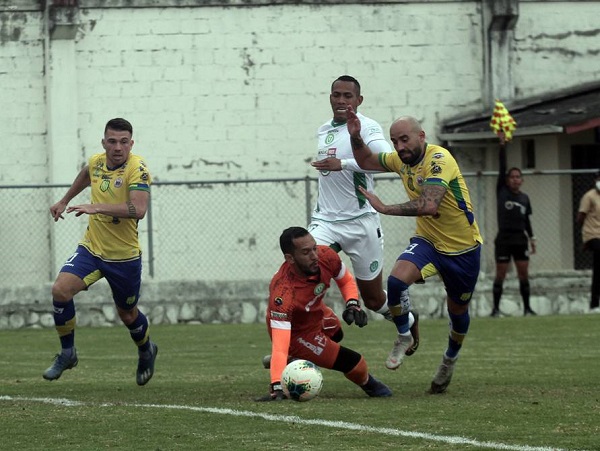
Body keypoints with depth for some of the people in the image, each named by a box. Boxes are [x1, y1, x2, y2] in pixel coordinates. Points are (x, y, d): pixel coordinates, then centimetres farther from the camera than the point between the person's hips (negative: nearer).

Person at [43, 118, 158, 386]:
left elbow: (138, 209, -34)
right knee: (60, 290, -18)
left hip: (124, 256, -4)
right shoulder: (96, 162, -1)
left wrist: (97, 208, -38)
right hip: (91, 248, 4)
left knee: (127, 314, 14)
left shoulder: (137, 169, -20)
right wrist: (65, 200, 33)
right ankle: (67, 354, 0)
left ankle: (146, 352, 47)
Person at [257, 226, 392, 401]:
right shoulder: (283, 293, -46)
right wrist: (276, 388, -56)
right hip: (297, 332, -7)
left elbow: (346, 281, -3)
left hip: (317, 312, 7)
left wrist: (352, 304, -20)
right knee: (356, 366, -7)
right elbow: (280, 345, -48)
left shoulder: (326, 256, -28)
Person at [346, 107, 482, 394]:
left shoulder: (439, 160, -26)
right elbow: (366, 161, 18)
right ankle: (404, 337, -1)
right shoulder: (401, 160, -3)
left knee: (458, 312, 13)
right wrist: (355, 136, -2)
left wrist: (385, 208, -33)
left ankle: (449, 362, 42)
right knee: (396, 280, -25)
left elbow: (428, 205, -40)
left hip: (463, 248, -5)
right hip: (428, 241, 5)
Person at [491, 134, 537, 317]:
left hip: (520, 240, 3)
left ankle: (527, 307, 8)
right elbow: (502, 168, -6)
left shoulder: (524, 198, 11)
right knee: (500, 275, -1)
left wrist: (531, 238, 12)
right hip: (504, 239, -3)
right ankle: (496, 308, 3)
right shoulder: (502, 192, 0)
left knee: (524, 274, 3)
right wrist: (502, 145, -12)